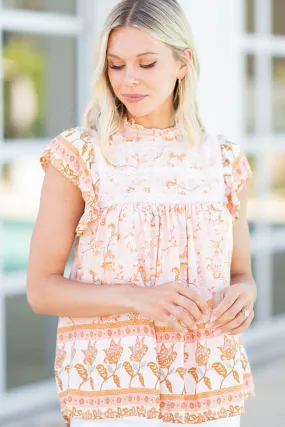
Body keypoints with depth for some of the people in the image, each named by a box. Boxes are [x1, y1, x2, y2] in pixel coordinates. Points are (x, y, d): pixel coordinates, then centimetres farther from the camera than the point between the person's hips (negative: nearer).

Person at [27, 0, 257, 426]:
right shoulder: (77, 156, -4)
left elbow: (241, 274, 13)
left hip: (210, 389, 3)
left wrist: (243, 294, -10)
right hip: (111, 386, -3)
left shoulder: (223, 161, 5)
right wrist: (138, 299, -20)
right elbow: (41, 288, -6)